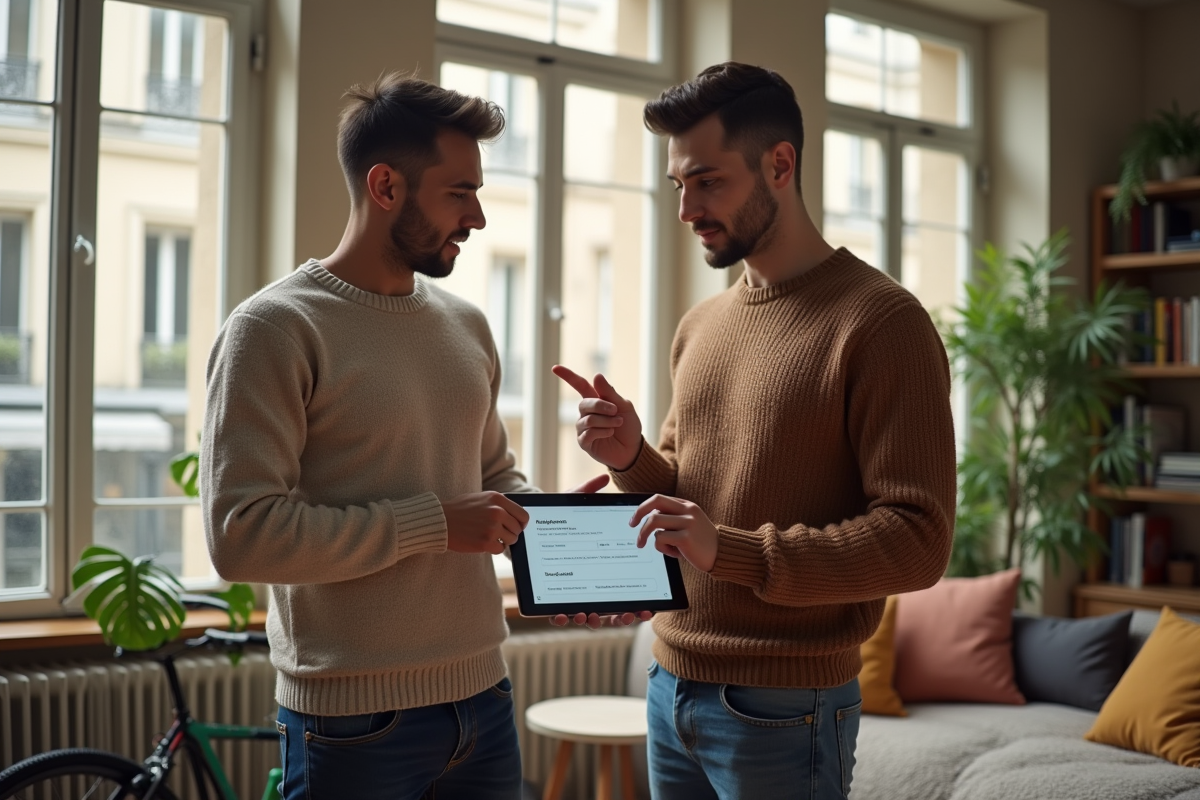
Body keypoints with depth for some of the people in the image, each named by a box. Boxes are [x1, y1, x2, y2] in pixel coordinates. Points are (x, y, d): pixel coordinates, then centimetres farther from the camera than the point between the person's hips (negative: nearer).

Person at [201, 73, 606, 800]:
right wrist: (433, 523, -19)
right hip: (357, 722, -6)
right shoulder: (277, 329, -11)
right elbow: (242, 534, -18)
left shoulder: (466, 324, 9)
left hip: (483, 696, 6)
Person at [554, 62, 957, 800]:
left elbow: (918, 542, -17)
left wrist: (730, 550, -25)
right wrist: (632, 459, -2)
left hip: (783, 710, -6)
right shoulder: (700, 327, 10)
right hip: (673, 686, 6)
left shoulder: (881, 323, -12)